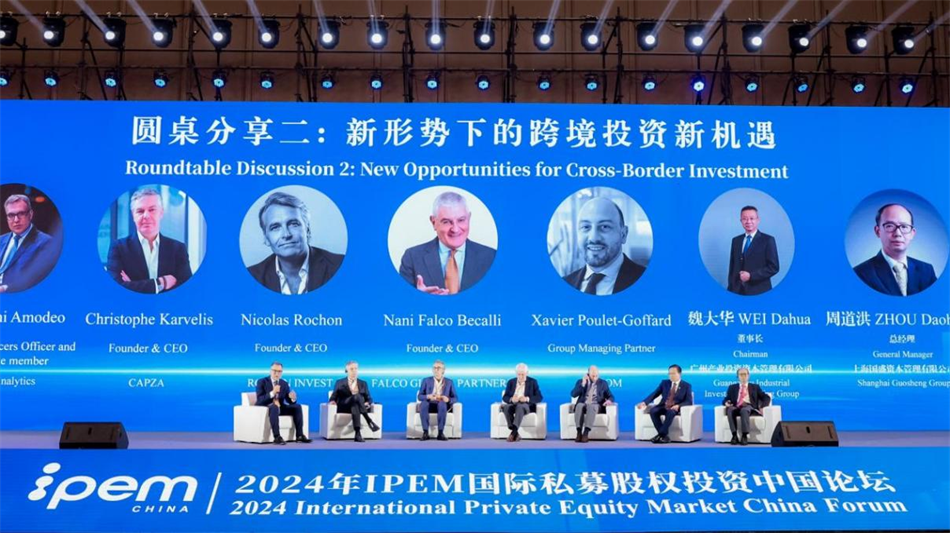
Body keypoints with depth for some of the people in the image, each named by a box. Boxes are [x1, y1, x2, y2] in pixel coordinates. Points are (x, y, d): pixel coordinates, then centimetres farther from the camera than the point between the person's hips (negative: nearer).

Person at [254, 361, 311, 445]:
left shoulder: (285, 384, 7)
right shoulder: (262, 382, -7)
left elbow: (289, 401, 3)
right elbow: (260, 400, -19)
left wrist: (293, 398, -22)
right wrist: (272, 393, -33)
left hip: (280, 407, 5)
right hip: (265, 408, -5)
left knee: (297, 406, -14)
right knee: (274, 407, -38)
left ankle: (300, 435, -16)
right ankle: (277, 437, -41)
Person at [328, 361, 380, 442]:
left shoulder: (363, 383, 20)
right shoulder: (339, 383, 15)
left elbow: (368, 398, 14)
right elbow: (334, 397, 10)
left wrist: (367, 403, -10)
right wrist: (332, 401, -15)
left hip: (360, 407, 2)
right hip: (344, 407, -2)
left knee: (355, 405, -40)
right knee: (357, 396, -35)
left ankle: (357, 433, -53)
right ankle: (369, 421, -44)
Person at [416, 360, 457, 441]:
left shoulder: (449, 382, 12)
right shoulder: (426, 381, 12)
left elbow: (455, 398, 5)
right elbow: (420, 396, 3)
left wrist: (447, 399, -18)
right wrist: (428, 396, -19)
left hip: (443, 405, -1)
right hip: (429, 405, 1)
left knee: (442, 403, -38)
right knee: (423, 403, -36)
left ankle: (441, 433, -38)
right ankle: (425, 433, -37)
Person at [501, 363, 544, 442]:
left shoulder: (533, 382, 8)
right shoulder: (511, 382, 15)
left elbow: (539, 397, -1)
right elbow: (504, 397, 8)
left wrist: (527, 399, -19)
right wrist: (511, 399, -16)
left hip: (527, 406, -3)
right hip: (513, 405, 3)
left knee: (520, 406, -39)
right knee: (506, 407, -34)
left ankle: (513, 432, -53)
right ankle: (516, 434, -41)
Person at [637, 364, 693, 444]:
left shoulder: (686, 386, 6)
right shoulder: (664, 383, 14)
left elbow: (689, 401, -3)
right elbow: (654, 394, 6)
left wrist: (678, 406, -23)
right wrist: (644, 402, -11)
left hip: (675, 408, -3)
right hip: (663, 406, 3)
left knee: (670, 412, -40)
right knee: (653, 411, -30)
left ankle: (661, 435, -35)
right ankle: (664, 436, -31)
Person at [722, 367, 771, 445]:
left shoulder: (755, 387, 24)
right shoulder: (732, 387, 26)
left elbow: (766, 398, 14)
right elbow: (726, 399, 16)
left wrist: (762, 407, -6)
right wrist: (726, 402, -10)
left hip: (750, 408, -1)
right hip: (736, 408, 2)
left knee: (744, 410, -39)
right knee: (729, 409, -36)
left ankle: (745, 436, -40)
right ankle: (734, 435, -37)